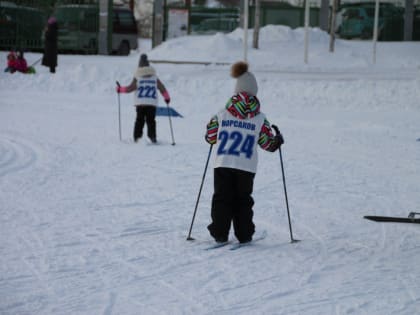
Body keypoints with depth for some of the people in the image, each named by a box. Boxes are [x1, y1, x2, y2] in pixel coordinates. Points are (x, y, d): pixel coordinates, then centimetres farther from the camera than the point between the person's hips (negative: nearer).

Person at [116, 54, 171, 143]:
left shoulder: (137, 78, -1)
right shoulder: (155, 78, 7)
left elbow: (130, 88, -3)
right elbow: (162, 89, 9)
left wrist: (120, 89, 12)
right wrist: (167, 97, 24)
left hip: (140, 103, -1)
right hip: (152, 103, 1)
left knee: (139, 120, 6)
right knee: (151, 121, 2)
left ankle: (136, 136, 1)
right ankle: (152, 136, -11)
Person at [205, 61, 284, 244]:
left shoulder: (222, 115, 0)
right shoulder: (260, 119, -1)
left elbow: (210, 137, 7)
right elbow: (268, 144, 4)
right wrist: (278, 139, 25)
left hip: (223, 163, 0)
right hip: (246, 167, 0)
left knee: (222, 198, 7)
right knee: (243, 200, 11)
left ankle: (220, 234, 2)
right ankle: (244, 235, 9)